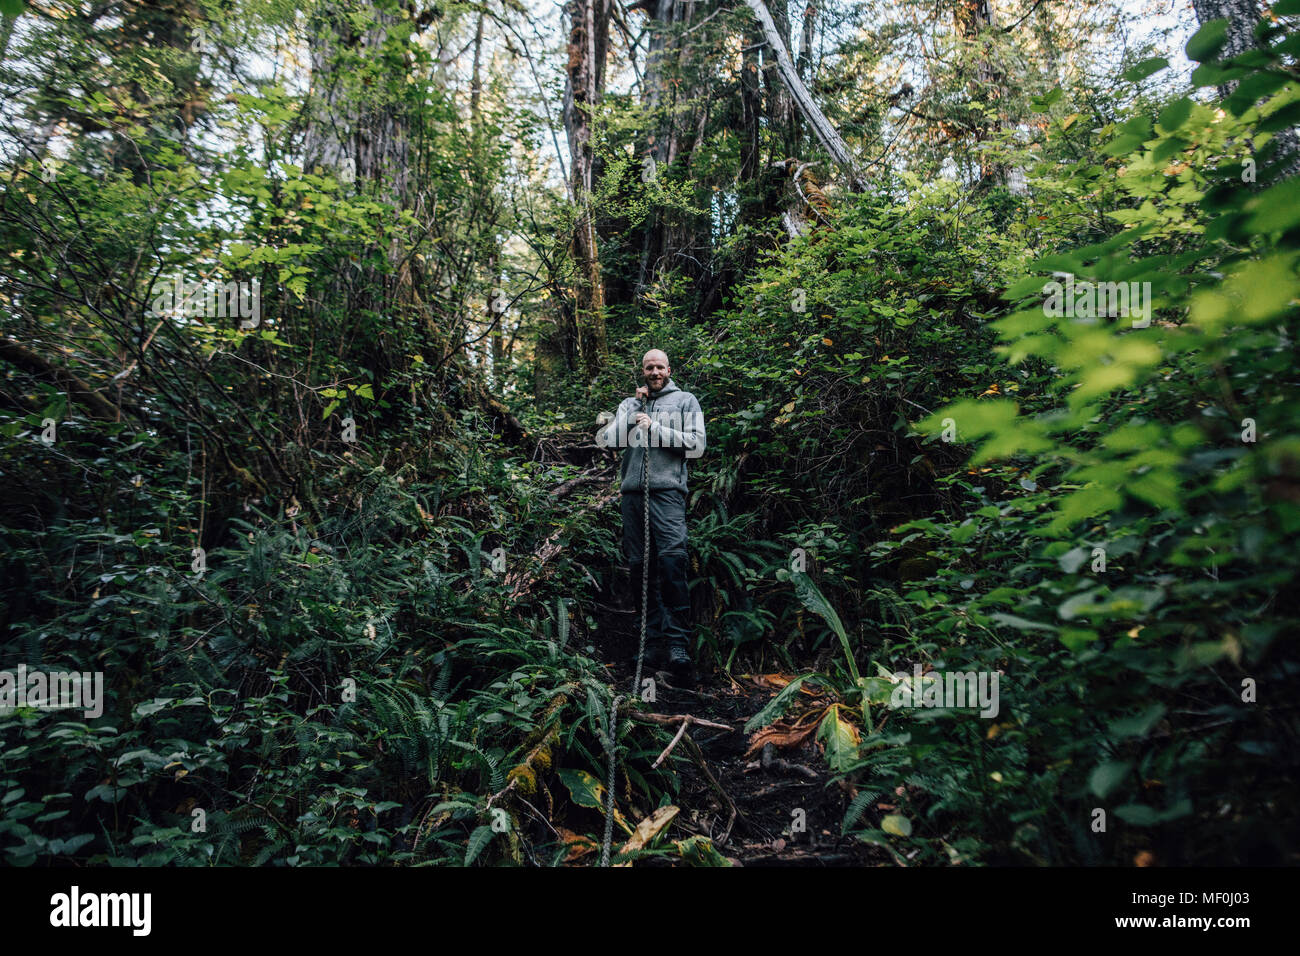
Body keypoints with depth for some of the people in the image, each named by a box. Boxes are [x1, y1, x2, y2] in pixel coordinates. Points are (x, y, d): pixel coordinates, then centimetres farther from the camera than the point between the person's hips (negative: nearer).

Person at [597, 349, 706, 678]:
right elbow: (606, 440, 9)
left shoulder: (685, 401, 14)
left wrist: (654, 428, -4)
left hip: (667, 490, -4)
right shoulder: (629, 404, 23)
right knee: (640, 566, 1)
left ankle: (677, 644, -18)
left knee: (672, 560, -19)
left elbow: (696, 444, 0)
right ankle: (653, 642, 8)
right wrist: (633, 412, 3)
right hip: (632, 492, 4)